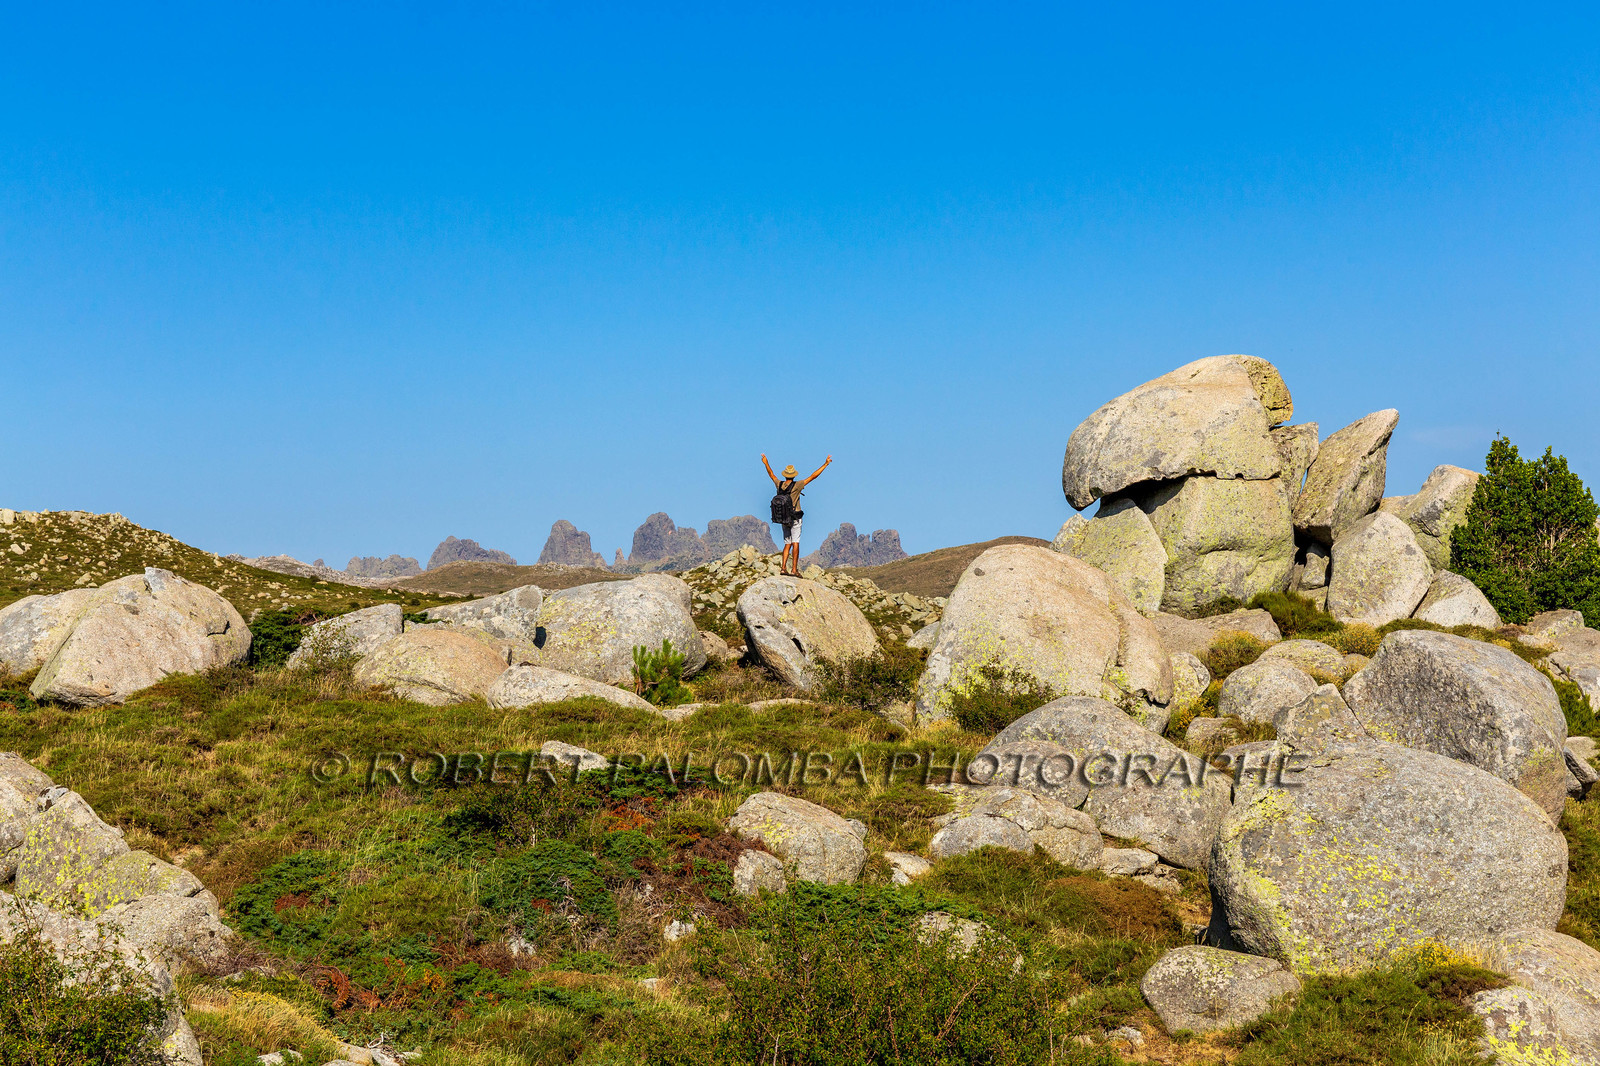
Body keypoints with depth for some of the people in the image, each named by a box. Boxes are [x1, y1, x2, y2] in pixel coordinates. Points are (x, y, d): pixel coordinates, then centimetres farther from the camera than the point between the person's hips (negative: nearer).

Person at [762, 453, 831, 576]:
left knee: (787, 544, 11)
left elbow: (771, 475, 19)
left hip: (784, 519, 5)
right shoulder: (796, 486, -13)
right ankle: (794, 570, -9)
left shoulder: (779, 485, 0)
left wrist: (766, 463, 36)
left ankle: (784, 568, 1)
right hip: (794, 519, -5)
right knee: (795, 544, -5)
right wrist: (825, 464, -8)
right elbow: (813, 477, -13)